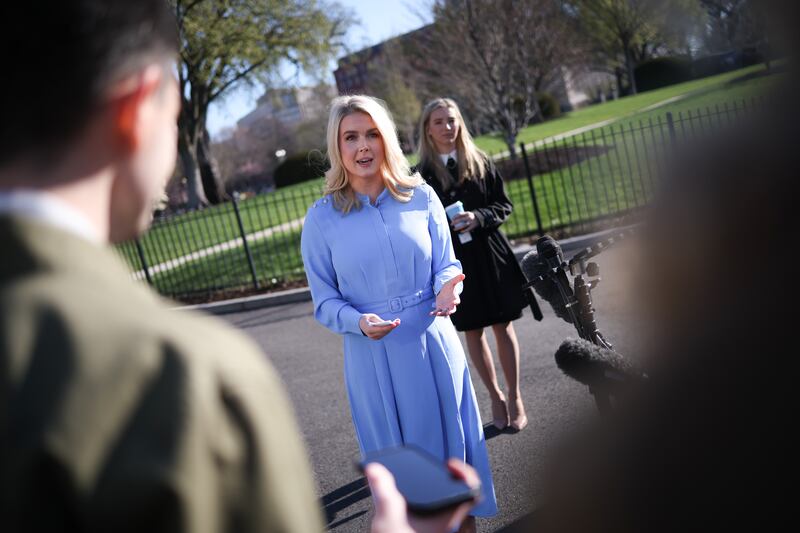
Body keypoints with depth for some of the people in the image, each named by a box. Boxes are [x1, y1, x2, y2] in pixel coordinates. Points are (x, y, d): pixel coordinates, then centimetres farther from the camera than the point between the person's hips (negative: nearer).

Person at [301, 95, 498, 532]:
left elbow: (446, 264, 4)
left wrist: (448, 286, -19)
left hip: (433, 344, 2)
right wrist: (359, 321, -21)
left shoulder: (420, 196, -1)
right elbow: (324, 300, -1)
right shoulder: (322, 218, -5)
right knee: (400, 452, 11)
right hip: (374, 356, -1)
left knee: (453, 439, 13)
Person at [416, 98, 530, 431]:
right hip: (452, 260, 0)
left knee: (502, 327, 5)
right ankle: (496, 397, 24)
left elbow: (504, 206, 3)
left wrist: (478, 218, -14)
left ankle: (515, 398, 18)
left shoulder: (481, 163, 3)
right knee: (473, 333, 8)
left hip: (490, 256, 1)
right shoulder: (423, 174, -1)